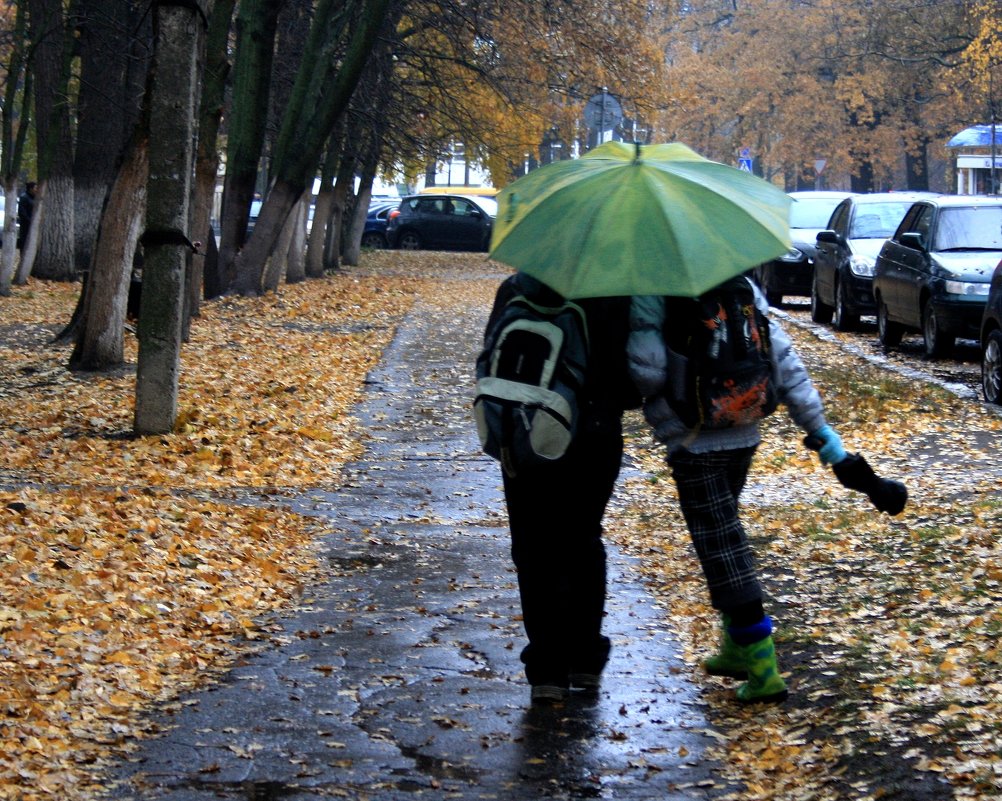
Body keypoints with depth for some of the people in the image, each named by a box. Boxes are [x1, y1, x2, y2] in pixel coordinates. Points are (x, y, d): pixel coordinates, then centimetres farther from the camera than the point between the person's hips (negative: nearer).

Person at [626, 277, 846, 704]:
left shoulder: (650, 296, -13)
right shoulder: (743, 288, 6)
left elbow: (647, 373, -23)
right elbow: (786, 363, 4)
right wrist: (819, 428, 6)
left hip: (693, 443, -7)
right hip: (744, 436, 7)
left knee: (720, 547, -4)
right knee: (723, 537, 22)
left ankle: (765, 669, -6)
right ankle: (737, 648, 29)